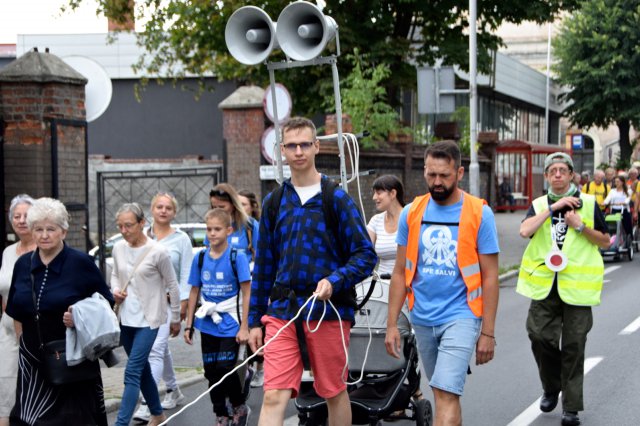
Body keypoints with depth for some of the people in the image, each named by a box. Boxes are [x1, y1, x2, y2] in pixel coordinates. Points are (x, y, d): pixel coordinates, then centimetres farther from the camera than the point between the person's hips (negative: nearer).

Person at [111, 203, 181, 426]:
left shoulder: (157, 252, -14)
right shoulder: (118, 248, 1)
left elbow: (172, 286, -4)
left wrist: (175, 318, 2)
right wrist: (115, 290, -3)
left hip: (148, 319, -6)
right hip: (125, 318, 6)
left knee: (132, 373, -13)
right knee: (142, 369, 17)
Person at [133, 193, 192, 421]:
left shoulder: (181, 239, 1)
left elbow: (186, 274, 0)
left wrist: (183, 302, -7)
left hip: (168, 300, -4)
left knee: (155, 349, -15)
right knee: (161, 348, 17)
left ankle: (147, 403, -19)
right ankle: (173, 391, 34)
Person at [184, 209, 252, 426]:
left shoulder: (237, 257, -8)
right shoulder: (200, 258, 4)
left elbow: (246, 293, -8)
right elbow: (194, 292, 10)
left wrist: (244, 327, -12)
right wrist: (189, 324, 8)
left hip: (230, 324, -4)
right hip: (207, 324, 5)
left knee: (225, 368, -10)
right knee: (211, 372, 8)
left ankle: (239, 406, 16)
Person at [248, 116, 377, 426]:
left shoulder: (336, 198, -1)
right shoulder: (273, 202, 11)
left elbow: (366, 254, -3)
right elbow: (264, 264, 15)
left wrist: (334, 281, -20)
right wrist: (255, 320, 13)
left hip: (328, 310, -2)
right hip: (282, 311, 3)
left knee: (334, 393, 9)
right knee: (273, 396, -7)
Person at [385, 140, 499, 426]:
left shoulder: (479, 214, -6)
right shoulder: (411, 213, 4)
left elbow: (490, 277, -4)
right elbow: (400, 272, 8)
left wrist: (488, 332, -7)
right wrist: (391, 325, 3)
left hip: (461, 317, -4)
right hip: (422, 319, 4)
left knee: (446, 395, -15)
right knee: (443, 393, 17)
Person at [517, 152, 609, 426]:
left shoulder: (588, 203, 4)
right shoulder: (539, 205, 8)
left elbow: (605, 241, 5)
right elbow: (525, 231, -11)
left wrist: (580, 226, -10)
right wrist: (554, 207, -14)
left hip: (577, 284, -2)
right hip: (544, 283, 2)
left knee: (573, 346, 0)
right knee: (539, 335, -3)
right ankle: (551, 387, 24)